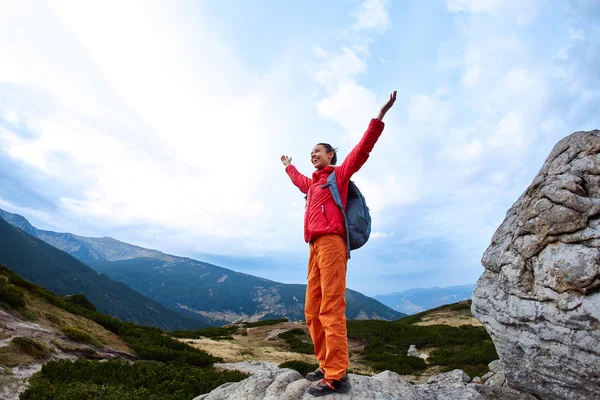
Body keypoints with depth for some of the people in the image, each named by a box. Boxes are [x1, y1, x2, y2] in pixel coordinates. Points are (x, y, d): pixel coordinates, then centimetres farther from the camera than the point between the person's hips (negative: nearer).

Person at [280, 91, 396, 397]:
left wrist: (379, 118, -9)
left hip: (331, 242, -9)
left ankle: (337, 376, -9)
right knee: (313, 311, 8)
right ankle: (326, 365, 17)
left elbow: (361, 151, -2)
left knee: (331, 309, -12)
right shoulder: (312, 183, 30)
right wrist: (288, 166, 68)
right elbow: (299, 181, 52)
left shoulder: (339, 174, 10)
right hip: (315, 247, 9)